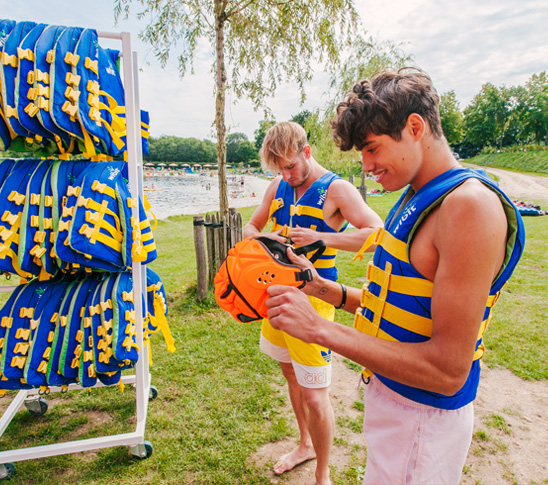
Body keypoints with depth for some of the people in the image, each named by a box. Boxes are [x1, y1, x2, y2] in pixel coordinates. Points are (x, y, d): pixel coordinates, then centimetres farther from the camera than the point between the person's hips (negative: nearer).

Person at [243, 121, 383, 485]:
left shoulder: (337, 189, -12)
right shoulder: (278, 187, 6)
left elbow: (378, 235, -20)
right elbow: (251, 227, 15)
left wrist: (320, 237, -27)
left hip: (312, 298, -6)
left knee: (314, 395, -1)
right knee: (292, 376, 21)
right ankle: (305, 445, 46)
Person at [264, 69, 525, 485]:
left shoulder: (472, 205, -24)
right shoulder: (417, 198, 6)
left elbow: (448, 371, -27)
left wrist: (320, 328, -26)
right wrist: (326, 289, -1)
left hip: (422, 418, -8)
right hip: (388, 396, 8)